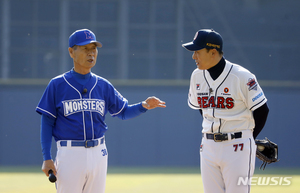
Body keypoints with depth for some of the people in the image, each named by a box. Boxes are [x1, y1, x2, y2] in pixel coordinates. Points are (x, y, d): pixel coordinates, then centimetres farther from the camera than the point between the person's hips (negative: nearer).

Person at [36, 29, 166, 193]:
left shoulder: (103, 85, 10)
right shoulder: (57, 85, -2)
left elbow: (123, 112, 15)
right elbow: (47, 123, -1)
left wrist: (144, 106, -6)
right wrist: (47, 158, -8)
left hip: (98, 153, 4)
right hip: (69, 154, -4)